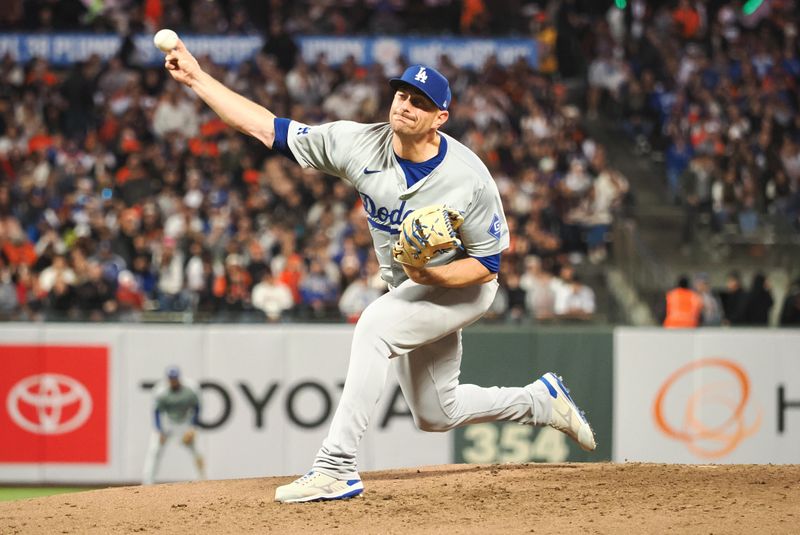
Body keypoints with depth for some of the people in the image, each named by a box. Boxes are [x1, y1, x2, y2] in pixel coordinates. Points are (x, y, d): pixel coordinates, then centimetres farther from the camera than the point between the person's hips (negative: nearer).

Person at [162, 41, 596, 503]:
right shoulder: (360, 144, -17)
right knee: (434, 415, 15)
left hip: (461, 286, -6)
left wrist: (431, 276, -37)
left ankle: (337, 467, -33)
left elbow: (487, 265, -19)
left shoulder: (468, 179, -28)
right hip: (411, 291, 6)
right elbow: (265, 127, -16)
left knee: (375, 325, -32)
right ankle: (540, 400, 40)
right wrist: (197, 78, -22)